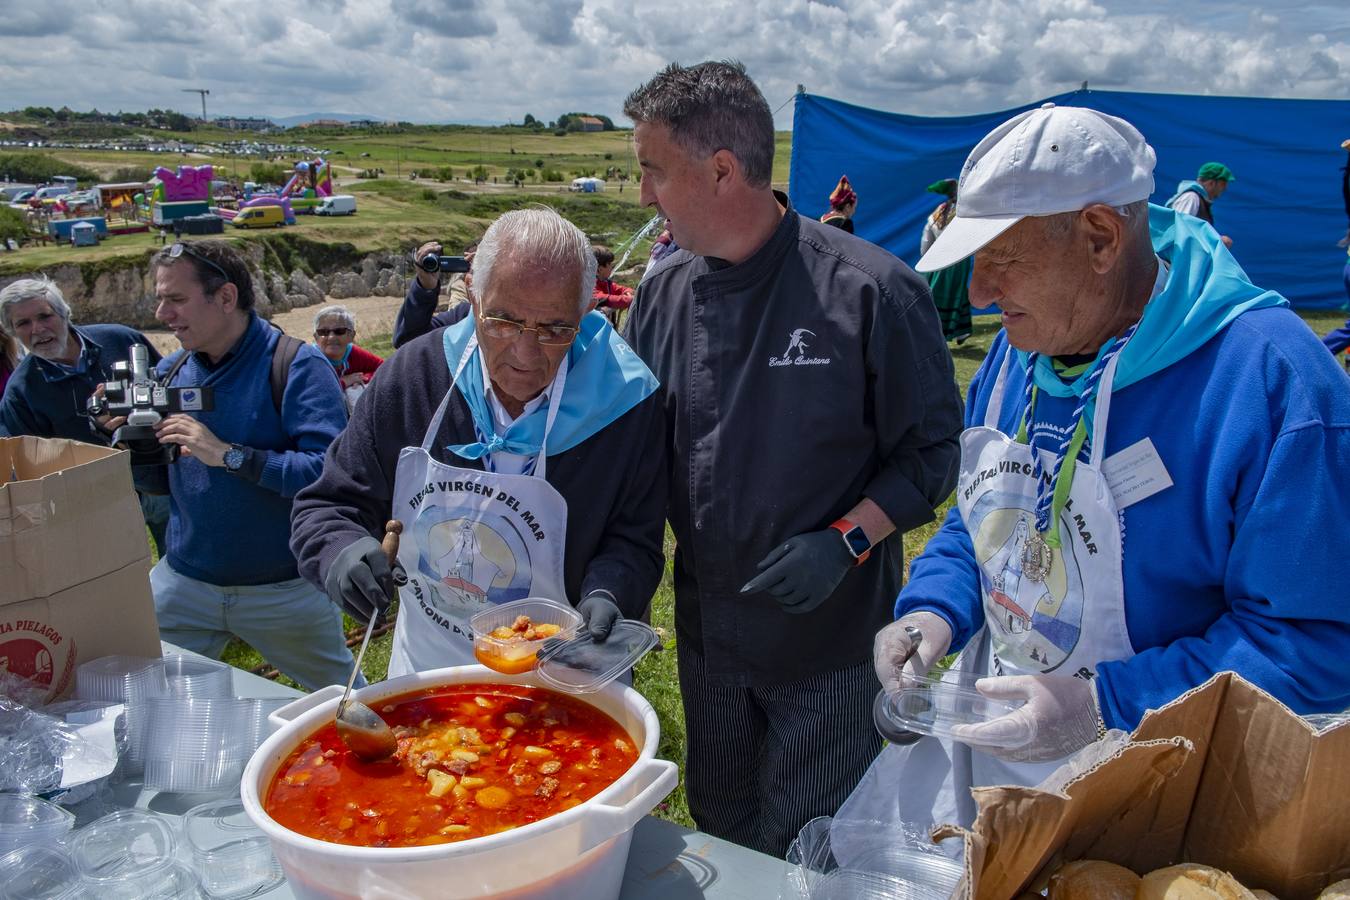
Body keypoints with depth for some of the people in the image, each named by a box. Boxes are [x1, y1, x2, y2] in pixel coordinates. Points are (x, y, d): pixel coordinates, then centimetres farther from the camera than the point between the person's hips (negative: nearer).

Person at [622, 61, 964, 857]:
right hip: (708, 634, 5)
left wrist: (847, 542, -21)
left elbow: (933, 449, -9)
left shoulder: (870, 291, -18)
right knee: (720, 837, 25)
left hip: (831, 641, -5)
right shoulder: (664, 295, -3)